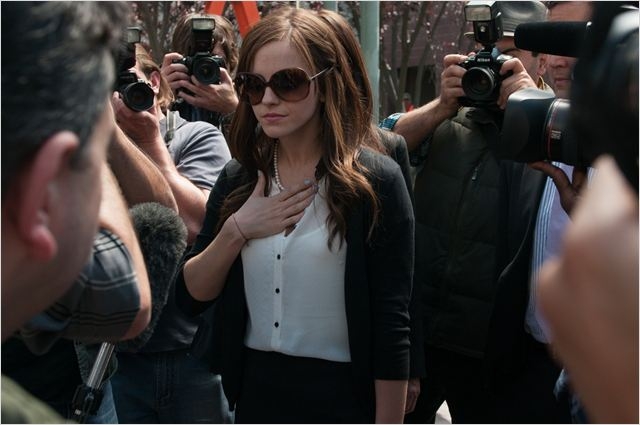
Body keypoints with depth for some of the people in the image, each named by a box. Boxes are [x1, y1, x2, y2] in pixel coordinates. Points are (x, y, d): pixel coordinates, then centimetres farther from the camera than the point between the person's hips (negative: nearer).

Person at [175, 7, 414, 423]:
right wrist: (236, 231, -13)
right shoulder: (237, 179, 2)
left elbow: (393, 325, -12)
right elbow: (191, 296, 2)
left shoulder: (375, 180, -11)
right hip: (256, 389, 4)